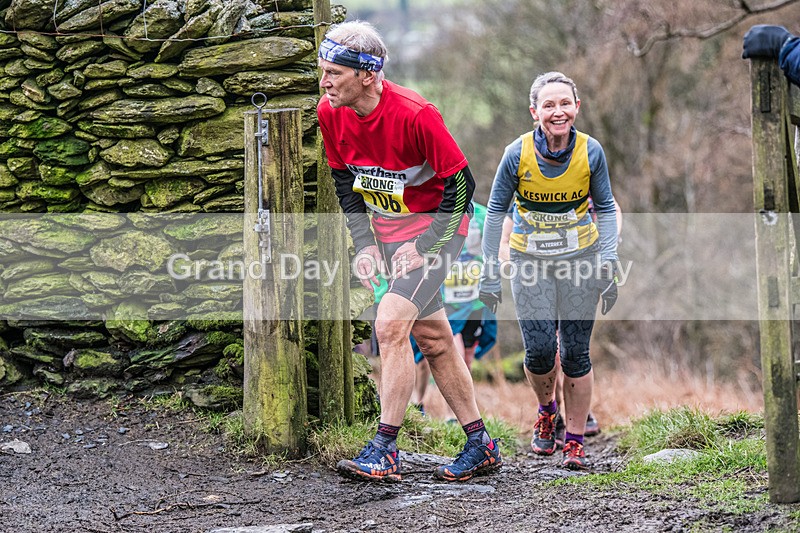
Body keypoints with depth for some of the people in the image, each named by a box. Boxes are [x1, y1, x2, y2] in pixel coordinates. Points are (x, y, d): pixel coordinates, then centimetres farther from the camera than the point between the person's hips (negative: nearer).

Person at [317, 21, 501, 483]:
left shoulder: (415, 114, -29)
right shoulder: (330, 114, -10)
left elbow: (460, 184, -19)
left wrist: (423, 248, -20)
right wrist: (366, 246, -3)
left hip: (437, 222, -7)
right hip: (386, 226, 7)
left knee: (391, 323, -20)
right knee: (431, 335, 10)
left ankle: (385, 451, -15)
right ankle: (481, 446, 20)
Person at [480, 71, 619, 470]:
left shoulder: (591, 152, -11)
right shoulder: (518, 154, -15)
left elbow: (605, 209, 3)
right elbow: (495, 211, -3)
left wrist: (608, 265, -5)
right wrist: (489, 275, -3)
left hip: (580, 258, 1)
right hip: (531, 261, -1)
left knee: (575, 353, -1)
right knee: (540, 350, -10)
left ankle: (575, 440, 13)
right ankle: (546, 410, 22)